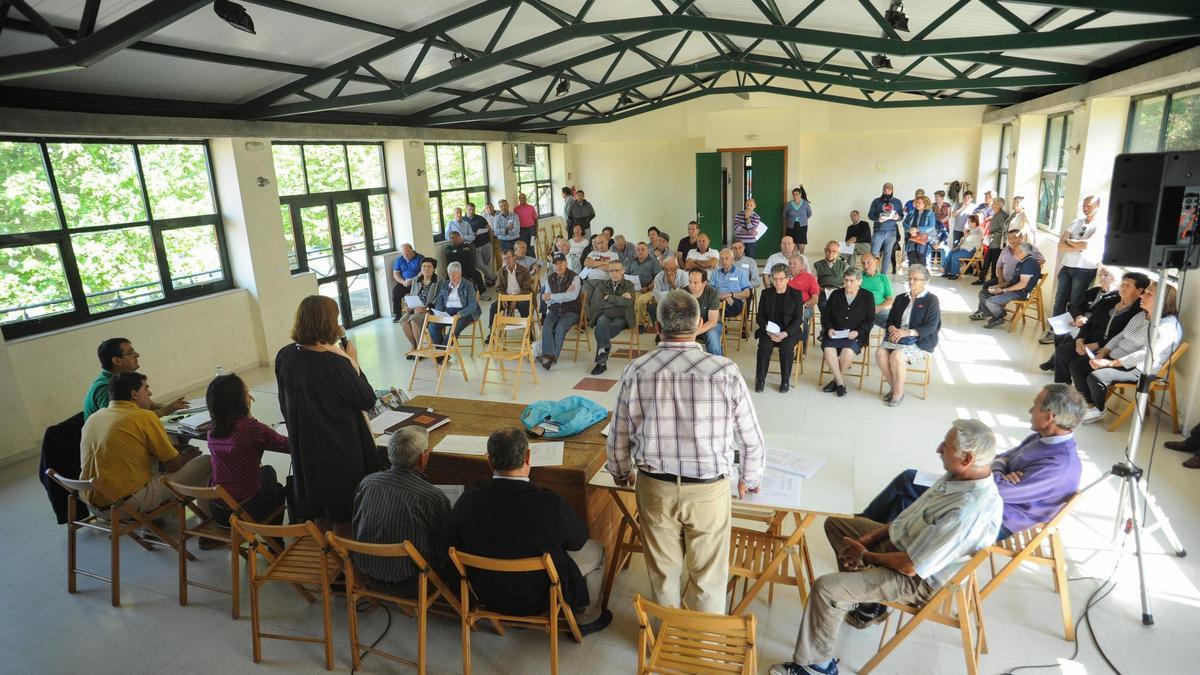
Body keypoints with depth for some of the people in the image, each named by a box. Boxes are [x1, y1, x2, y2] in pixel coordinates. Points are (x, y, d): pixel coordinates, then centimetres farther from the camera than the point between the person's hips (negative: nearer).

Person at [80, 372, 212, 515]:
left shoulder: (92, 418, 8)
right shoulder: (144, 417, -14)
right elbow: (174, 464, -9)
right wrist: (188, 454, 13)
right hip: (130, 505, -8)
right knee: (205, 462, -3)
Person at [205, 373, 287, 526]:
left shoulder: (212, 431, -2)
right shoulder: (250, 427, -22)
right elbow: (286, 445, -12)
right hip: (246, 511, -5)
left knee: (267, 470, 31)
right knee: (277, 490, 29)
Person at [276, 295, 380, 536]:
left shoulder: (284, 356, -6)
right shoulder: (335, 364, -26)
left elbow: (286, 404, 6)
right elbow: (367, 400, -15)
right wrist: (353, 362, -8)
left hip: (304, 447, 7)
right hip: (340, 449, -7)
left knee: (319, 511, 24)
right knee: (343, 516, 13)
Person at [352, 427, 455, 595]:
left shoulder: (367, 483, -9)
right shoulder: (434, 497, -23)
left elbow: (356, 530, 7)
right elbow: (446, 550, -10)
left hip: (368, 577, 6)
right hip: (409, 586, -5)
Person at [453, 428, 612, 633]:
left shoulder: (465, 503, -22)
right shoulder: (550, 503, -31)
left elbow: (456, 548, -3)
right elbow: (578, 539, -10)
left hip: (488, 596, 4)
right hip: (539, 599, -4)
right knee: (596, 549, 20)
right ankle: (587, 619, 38)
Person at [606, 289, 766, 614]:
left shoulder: (636, 371, -12)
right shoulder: (725, 371, -16)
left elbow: (618, 438, -1)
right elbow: (751, 440, -6)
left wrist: (622, 474, 20)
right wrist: (749, 479, 15)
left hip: (654, 487, 2)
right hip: (709, 489, -2)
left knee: (662, 571, 22)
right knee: (708, 576, 18)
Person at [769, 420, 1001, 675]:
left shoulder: (967, 512, -37)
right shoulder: (961, 475, -9)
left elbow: (910, 566, -28)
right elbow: (912, 514, 6)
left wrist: (866, 555, -11)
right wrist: (868, 539, 1)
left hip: (919, 580, -9)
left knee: (825, 587, -19)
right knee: (834, 524, 18)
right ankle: (866, 597, 30)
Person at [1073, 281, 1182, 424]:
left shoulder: (1169, 326, -15)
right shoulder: (1141, 315, 12)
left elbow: (1146, 354, -23)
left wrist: (1111, 363, -26)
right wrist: (1103, 352, -2)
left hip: (1138, 369, -9)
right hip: (1115, 359, 9)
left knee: (1095, 377, -31)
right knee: (1076, 365, -6)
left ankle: (1098, 410, -2)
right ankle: (1090, 404, 1)